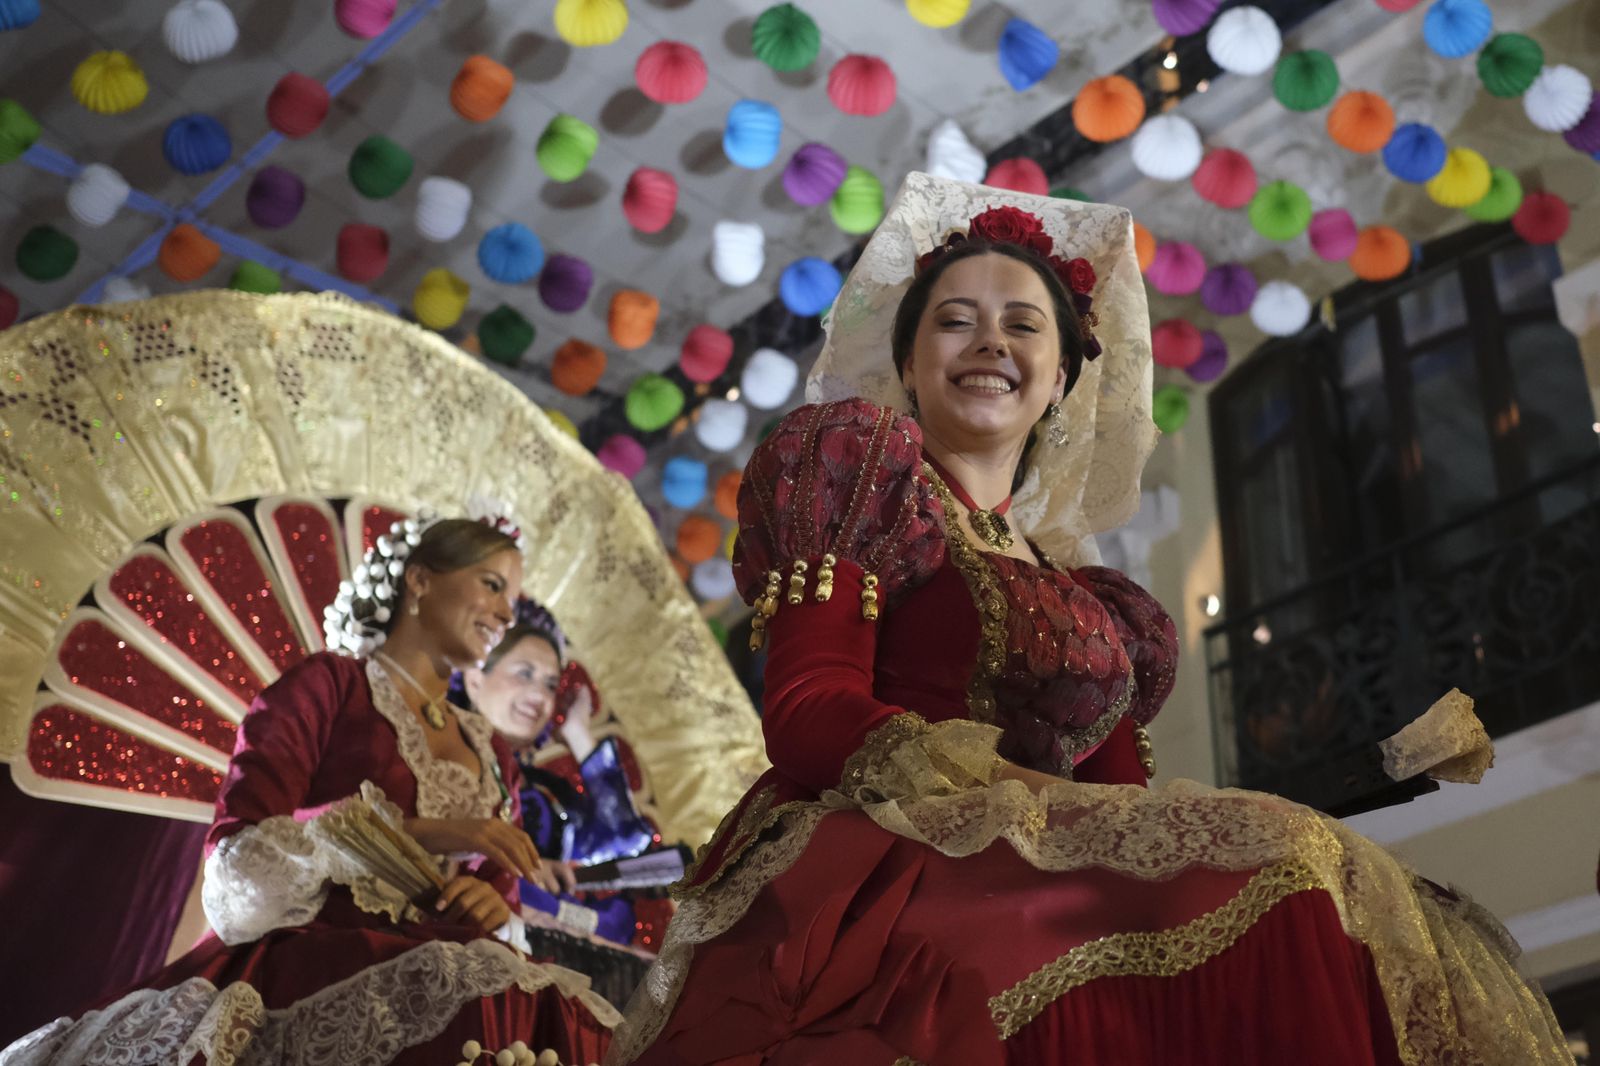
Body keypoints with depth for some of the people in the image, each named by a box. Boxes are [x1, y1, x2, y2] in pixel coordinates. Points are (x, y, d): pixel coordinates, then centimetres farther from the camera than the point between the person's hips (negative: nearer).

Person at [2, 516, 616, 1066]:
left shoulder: (491, 756, 26)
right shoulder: (328, 686, 9)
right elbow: (240, 849, -4)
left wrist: (495, 903, 0)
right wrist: (417, 832, -14)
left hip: (443, 967, 5)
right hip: (313, 959, -5)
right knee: (491, 1005, -39)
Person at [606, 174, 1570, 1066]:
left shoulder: (1083, 595, 25)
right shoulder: (860, 462, 9)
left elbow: (1117, 783, 16)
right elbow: (805, 710, -5)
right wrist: (1025, 793, -19)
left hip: (1048, 876, 6)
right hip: (877, 866, -5)